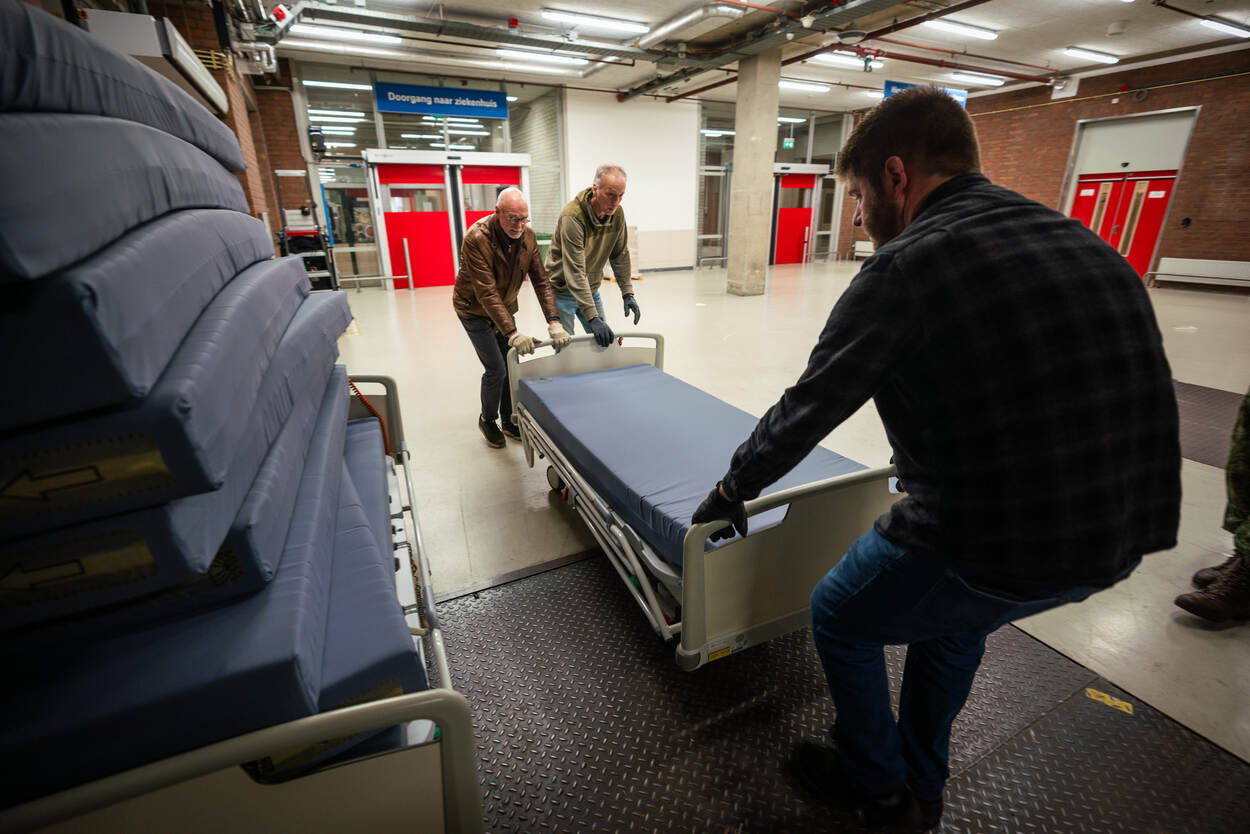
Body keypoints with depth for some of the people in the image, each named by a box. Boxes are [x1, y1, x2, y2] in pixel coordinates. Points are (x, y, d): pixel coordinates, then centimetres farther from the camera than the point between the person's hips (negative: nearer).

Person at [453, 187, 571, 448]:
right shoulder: (476, 239, -30)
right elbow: (487, 293, -33)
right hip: (475, 311, -5)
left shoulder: (527, 235, -12)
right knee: (496, 369, -9)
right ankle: (487, 420, 17)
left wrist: (553, 322, -26)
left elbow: (540, 280, -14)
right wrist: (512, 333, -40)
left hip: (504, 307, 6)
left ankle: (509, 419, 25)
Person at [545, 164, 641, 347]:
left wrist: (627, 292, -4)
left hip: (590, 290, 6)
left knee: (605, 342, 8)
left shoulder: (617, 213, -7)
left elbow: (620, 256, 5)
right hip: (562, 290, -6)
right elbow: (575, 272, -32)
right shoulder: (572, 216, -28)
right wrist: (593, 317, -37)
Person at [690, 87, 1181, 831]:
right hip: (1121, 539, 8)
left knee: (840, 615, 19)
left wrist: (733, 490, 6)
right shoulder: (1088, 244, 7)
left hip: (993, 544, -8)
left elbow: (806, 412, -12)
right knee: (955, 616, 33)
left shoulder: (905, 267, -17)